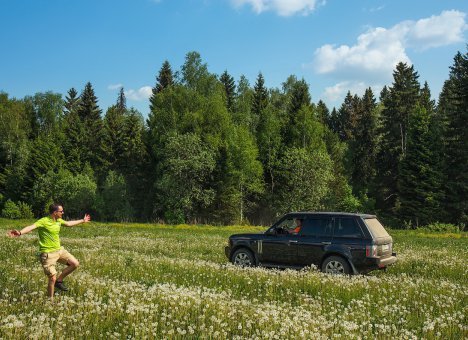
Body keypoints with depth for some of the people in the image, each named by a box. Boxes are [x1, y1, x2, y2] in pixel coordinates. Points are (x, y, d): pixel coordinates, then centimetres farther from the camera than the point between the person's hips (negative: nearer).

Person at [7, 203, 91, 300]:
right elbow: (31, 227, -36)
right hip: (48, 254, -8)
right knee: (52, 279, -8)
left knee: (75, 264, 4)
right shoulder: (43, 221, -19)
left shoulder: (58, 220, 5)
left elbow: (69, 223, 25)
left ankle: (59, 281, 20)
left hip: (59, 250, 8)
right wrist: (20, 232, -57)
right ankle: (50, 300, 12)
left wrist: (83, 220, 36)